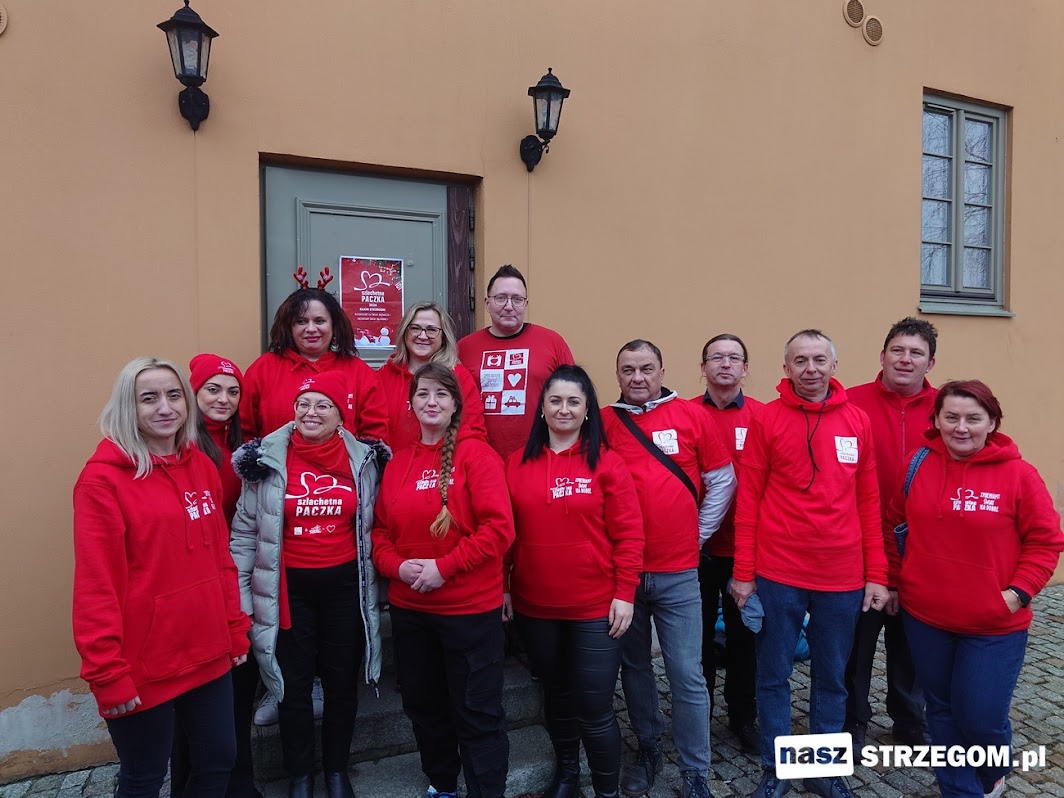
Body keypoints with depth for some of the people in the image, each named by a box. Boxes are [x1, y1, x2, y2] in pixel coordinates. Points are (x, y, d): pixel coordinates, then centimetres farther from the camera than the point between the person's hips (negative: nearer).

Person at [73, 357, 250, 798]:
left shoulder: (202, 467, 4)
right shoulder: (103, 478, -13)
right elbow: (96, 585, -15)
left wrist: (236, 629, 9)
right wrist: (107, 673, -15)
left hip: (208, 653, 6)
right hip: (144, 665, -5)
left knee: (219, 759, 18)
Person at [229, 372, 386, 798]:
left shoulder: (363, 459, -3)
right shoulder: (267, 460, -7)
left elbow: (370, 527, 6)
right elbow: (245, 532, -2)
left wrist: (371, 584, 7)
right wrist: (240, 595, -3)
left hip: (344, 585, 1)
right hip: (290, 588, -1)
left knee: (342, 680, 14)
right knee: (293, 684, 11)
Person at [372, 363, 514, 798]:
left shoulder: (476, 454, -10)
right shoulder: (398, 462, 6)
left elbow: (498, 527, -17)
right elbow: (381, 530, 10)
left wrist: (444, 566, -20)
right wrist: (397, 566, -9)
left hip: (471, 607, -6)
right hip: (409, 607, 6)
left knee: (477, 713, 5)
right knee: (423, 704, 21)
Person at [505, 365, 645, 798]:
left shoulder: (607, 463, -6)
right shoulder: (518, 463, 2)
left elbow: (628, 534, -7)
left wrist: (625, 594, -9)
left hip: (596, 607, -3)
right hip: (534, 606, 3)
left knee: (595, 707, 2)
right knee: (556, 695, 21)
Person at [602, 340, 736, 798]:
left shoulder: (691, 416, -1)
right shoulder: (604, 422, -1)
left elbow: (722, 482, 5)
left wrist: (698, 534, 3)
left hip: (678, 572, -1)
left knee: (687, 675, 4)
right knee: (634, 666, 16)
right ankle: (648, 749, 36)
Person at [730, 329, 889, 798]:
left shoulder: (857, 422, 5)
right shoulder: (766, 419, -3)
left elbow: (868, 501, 7)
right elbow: (748, 499, -3)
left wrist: (876, 575, 5)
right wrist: (743, 573, -6)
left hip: (843, 577, 3)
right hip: (778, 574, -2)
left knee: (832, 678, 15)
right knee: (774, 675, 9)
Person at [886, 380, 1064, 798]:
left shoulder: (1019, 474, -9)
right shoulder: (919, 466, -2)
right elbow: (893, 524, 8)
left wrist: (1016, 594, -11)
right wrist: (895, 579, 5)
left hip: (995, 625, -2)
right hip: (924, 617, 3)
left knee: (981, 717, 3)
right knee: (942, 711, 14)